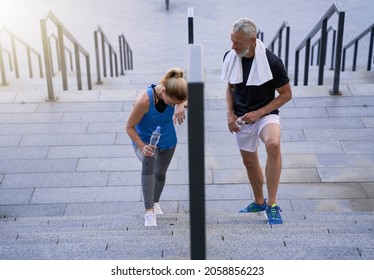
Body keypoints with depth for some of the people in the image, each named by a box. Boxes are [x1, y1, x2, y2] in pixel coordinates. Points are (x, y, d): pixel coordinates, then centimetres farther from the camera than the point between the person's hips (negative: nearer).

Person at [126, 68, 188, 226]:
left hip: (167, 141, 5)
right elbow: (129, 127, -25)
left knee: (160, 173, 23)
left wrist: (181, 105, -32)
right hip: (144, 141, -5)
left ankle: (155, 202, 55)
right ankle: (149, 211, -37)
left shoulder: (174, 95, -25)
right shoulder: (144, 100, -36)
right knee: (149, 160, -37)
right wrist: (142, 147, -38)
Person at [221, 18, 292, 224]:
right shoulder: (230, 57, -4)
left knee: (273, 144, -34)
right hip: (241, 119, 5)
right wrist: (230, 113, -2)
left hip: (265, 115, -5)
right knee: (249, 161, 16)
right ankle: (259, 202, 42)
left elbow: (286, 94, -10)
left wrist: (258, 113, -17)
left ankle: (272, 204, -25)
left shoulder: (271, 62, -19)